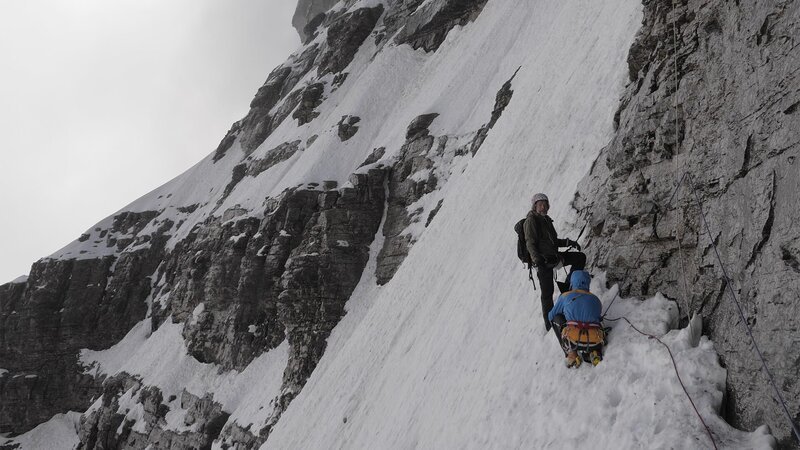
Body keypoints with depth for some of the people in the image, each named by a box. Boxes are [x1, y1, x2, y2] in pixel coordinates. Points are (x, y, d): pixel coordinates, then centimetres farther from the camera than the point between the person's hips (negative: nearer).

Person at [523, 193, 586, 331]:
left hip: (553, 256, 8)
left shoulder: (546, 219, 19)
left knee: (580, 257, 4)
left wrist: (569, 242, 12)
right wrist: (538, 260, -28)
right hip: (542, 260, -8)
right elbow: (530, 243, -16)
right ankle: (550, 323, 1)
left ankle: (567, 288, 8)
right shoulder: (531, 221, -8)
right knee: (547, 292, -7)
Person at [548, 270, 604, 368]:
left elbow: (551, 316, 28)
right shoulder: (596, 299, 21)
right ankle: (594, 353, 9)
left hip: (573, 342, -3)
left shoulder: (565, 296, 14)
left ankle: (570, 353, 10)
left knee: (556, 318, 22)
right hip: (594, 343, 3)